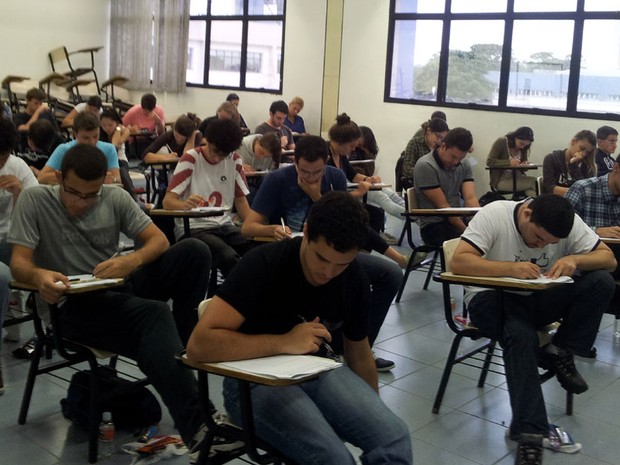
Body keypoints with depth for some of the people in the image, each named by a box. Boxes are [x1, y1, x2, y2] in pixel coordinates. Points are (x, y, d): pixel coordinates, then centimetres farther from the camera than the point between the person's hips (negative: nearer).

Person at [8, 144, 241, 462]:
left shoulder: (115, 198, 5)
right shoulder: (34, 200, -3)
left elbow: (159, 240, 1)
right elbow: (18, 262, -10)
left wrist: (132, 261, -23)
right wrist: (39, 276, -35)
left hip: (121, 289, 5)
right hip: (75, 305, -5)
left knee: (195, 251, -17)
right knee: (154, 314, -36)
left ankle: (182, 352, -8)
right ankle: (195, 427, -43)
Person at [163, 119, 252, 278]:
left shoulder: (235, 160, 5)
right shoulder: (190, 159, -8)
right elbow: (168, 201, -12)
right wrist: (185, 205, -36)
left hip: (225, 225, 5)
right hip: (193, 228, -4)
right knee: (229, 258, -34)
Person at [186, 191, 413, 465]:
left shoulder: (354, 278, -4)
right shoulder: (264, 264, -22)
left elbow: (359, 354, 12)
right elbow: (198, 345, -30)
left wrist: (373, 416, 20)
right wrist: (284, 342, -29)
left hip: (317, 371, 5)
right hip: (256, 379, -4)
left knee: (394, 438, -21)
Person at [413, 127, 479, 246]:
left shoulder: (464, 165, 7)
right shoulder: (425, 166, -13)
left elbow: (470, 198, -6)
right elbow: (442, 206, -15)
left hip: (458, 219, 6)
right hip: (433, 225, -6)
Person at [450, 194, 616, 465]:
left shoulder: (569, 222, -11)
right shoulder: (494, 214, -22)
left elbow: (608, 258, -8)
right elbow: (458, 262, -30)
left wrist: (574, 260, -29)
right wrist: (511, 268, -40)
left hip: (539, 299, 4)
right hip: (494, 298, -4)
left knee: (602, 281, -20)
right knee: (521, 335, -37)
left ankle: (559, 354, -9)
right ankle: (530, 433, -32)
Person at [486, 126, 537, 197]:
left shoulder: (523, 148, 10)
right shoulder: (501, 142, -6)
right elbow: (489, 161, -13)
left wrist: (525, 164, -8)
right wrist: (509, 162, -25)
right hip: (500, 180, -6)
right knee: (533, 182, -25)